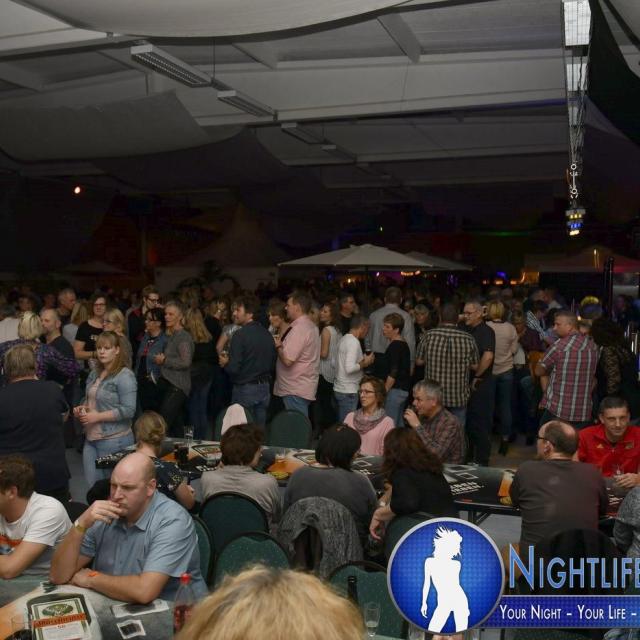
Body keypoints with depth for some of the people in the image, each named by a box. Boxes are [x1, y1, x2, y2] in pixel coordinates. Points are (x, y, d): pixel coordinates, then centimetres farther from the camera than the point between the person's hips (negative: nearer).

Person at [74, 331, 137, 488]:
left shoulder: (125, 376, -14)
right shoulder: (95, 373, 11)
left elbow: (128, 410, -20)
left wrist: (97, 416, -19)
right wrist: (81, 408, 3)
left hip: (114, 440, -7)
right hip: (91, 438, 7)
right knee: (91, 485, 12)